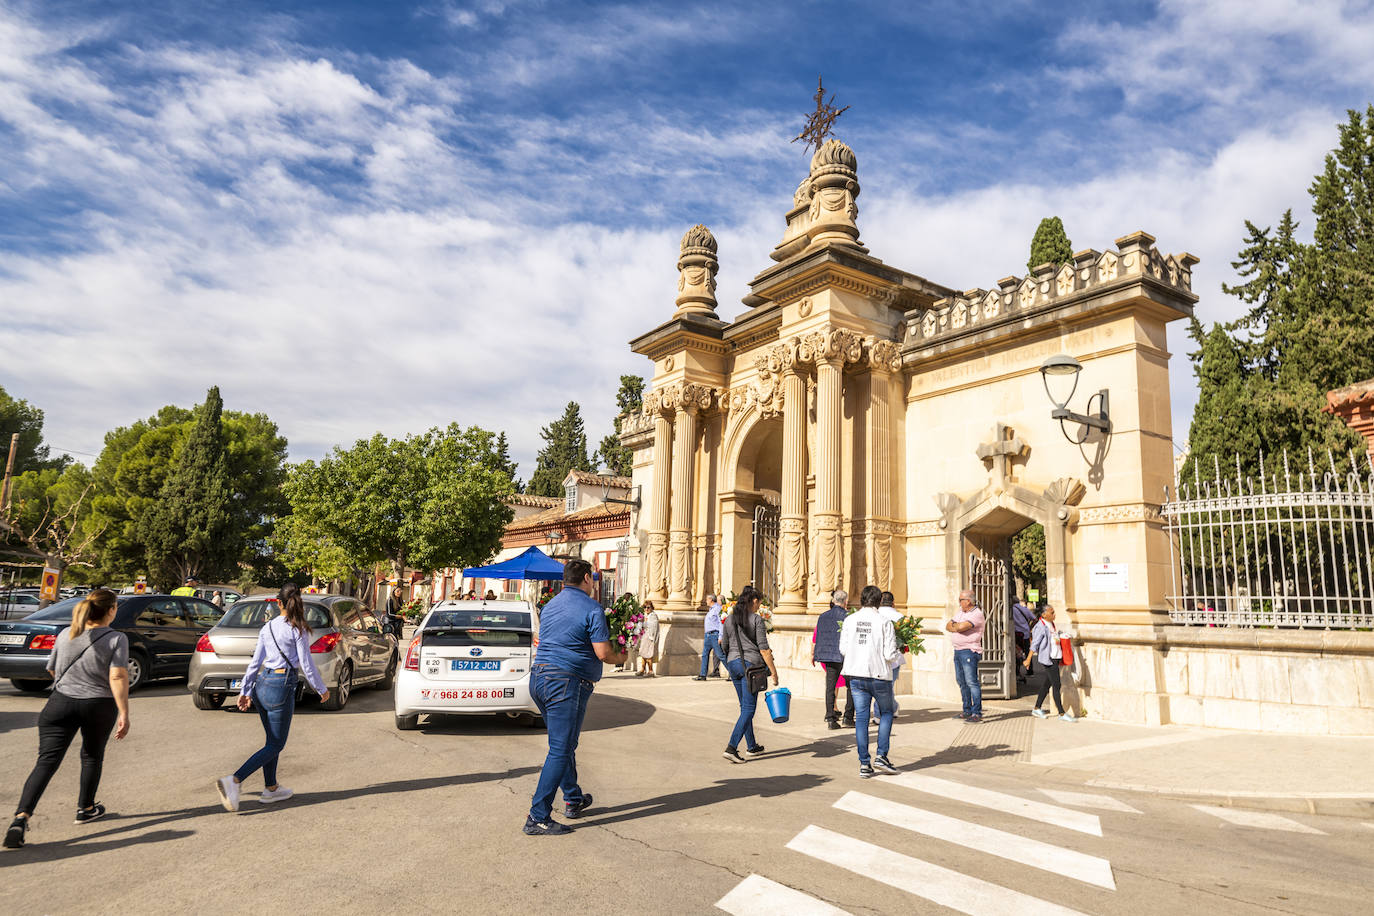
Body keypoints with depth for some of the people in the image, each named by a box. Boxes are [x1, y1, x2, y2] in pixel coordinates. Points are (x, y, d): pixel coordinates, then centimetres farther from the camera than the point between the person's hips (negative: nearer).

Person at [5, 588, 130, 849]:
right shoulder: (116, 639, -9)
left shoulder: (66, 635, 6)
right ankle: (86, 808, 32)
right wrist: (124, 714, -17)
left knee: (46, 761, -1)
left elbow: (52, 670, 19)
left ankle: (21, 816, -18)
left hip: (61, 702, 3)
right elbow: (118, 677, -18)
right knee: (92, 756, 20)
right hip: (98, 706, -2)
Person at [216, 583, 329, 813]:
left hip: (262, 683, 7)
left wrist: (245, 691, 17)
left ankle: (271, 788, 26)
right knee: (276, 745, 0)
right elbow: (306, 664, -9)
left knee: (272, 740, 18)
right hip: (281, 685, -7)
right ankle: (234, 781, -13)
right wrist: (322, 689, 2)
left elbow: (255, 661, 11)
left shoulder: (267, 627, 9)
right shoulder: (298, 629, -10)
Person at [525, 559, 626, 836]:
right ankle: (538, 818, -4)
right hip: (566, 683, -9)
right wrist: (620, 658, 7)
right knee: (560, 750, -4)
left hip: (538, 678, 9)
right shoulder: (592, 608, -10)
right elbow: (602, 653, -14)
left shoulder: (551, 605, 15)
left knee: (564, 744, 22)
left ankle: (573, 799, 34)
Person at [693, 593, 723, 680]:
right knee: (705, 655, 6)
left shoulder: (717, 608, -8)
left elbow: (721, 623, -14)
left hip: (714, 634, -9)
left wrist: (720, 636, -20)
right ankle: (702, 675, 7)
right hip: (708, 635, 9)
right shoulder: (710, 610, 19)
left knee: (720, 655, -7)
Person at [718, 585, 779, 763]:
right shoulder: (757, 620, -8)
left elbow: (724, 647, 13)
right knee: (748, 708, -2)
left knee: (745, 706, 18)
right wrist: (774, 672, -8)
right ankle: (731, 747, -14)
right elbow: (764, 649, -12)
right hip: (751, 664, -6)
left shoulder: (729, 620, 8)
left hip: (733, 663, 6)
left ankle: (751, 746, 27)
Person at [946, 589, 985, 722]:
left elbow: (961, 627, -23)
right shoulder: (960, 611, 15)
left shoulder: (977, 614, -12)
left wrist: (954, 625, -3)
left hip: (969, 651, -9)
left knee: (971, 682, -11)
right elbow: (948, 626, 9)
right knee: (962, 681, 12)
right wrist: (958, 627, -10)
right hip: (957, 651, 9)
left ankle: (977, 713, -10)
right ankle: (967, 711, 20)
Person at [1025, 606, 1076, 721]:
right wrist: (1028, 659, -17)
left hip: (1054, 659, 9)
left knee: (1047, 684, 13)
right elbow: (1034, 644, -16)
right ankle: (1062, 714, -2)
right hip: (1048, 659, -9)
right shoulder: (1041, 627, -14)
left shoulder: (1051, 625, 13)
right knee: (1056, 686, -7)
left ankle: (1037, 709, 22)